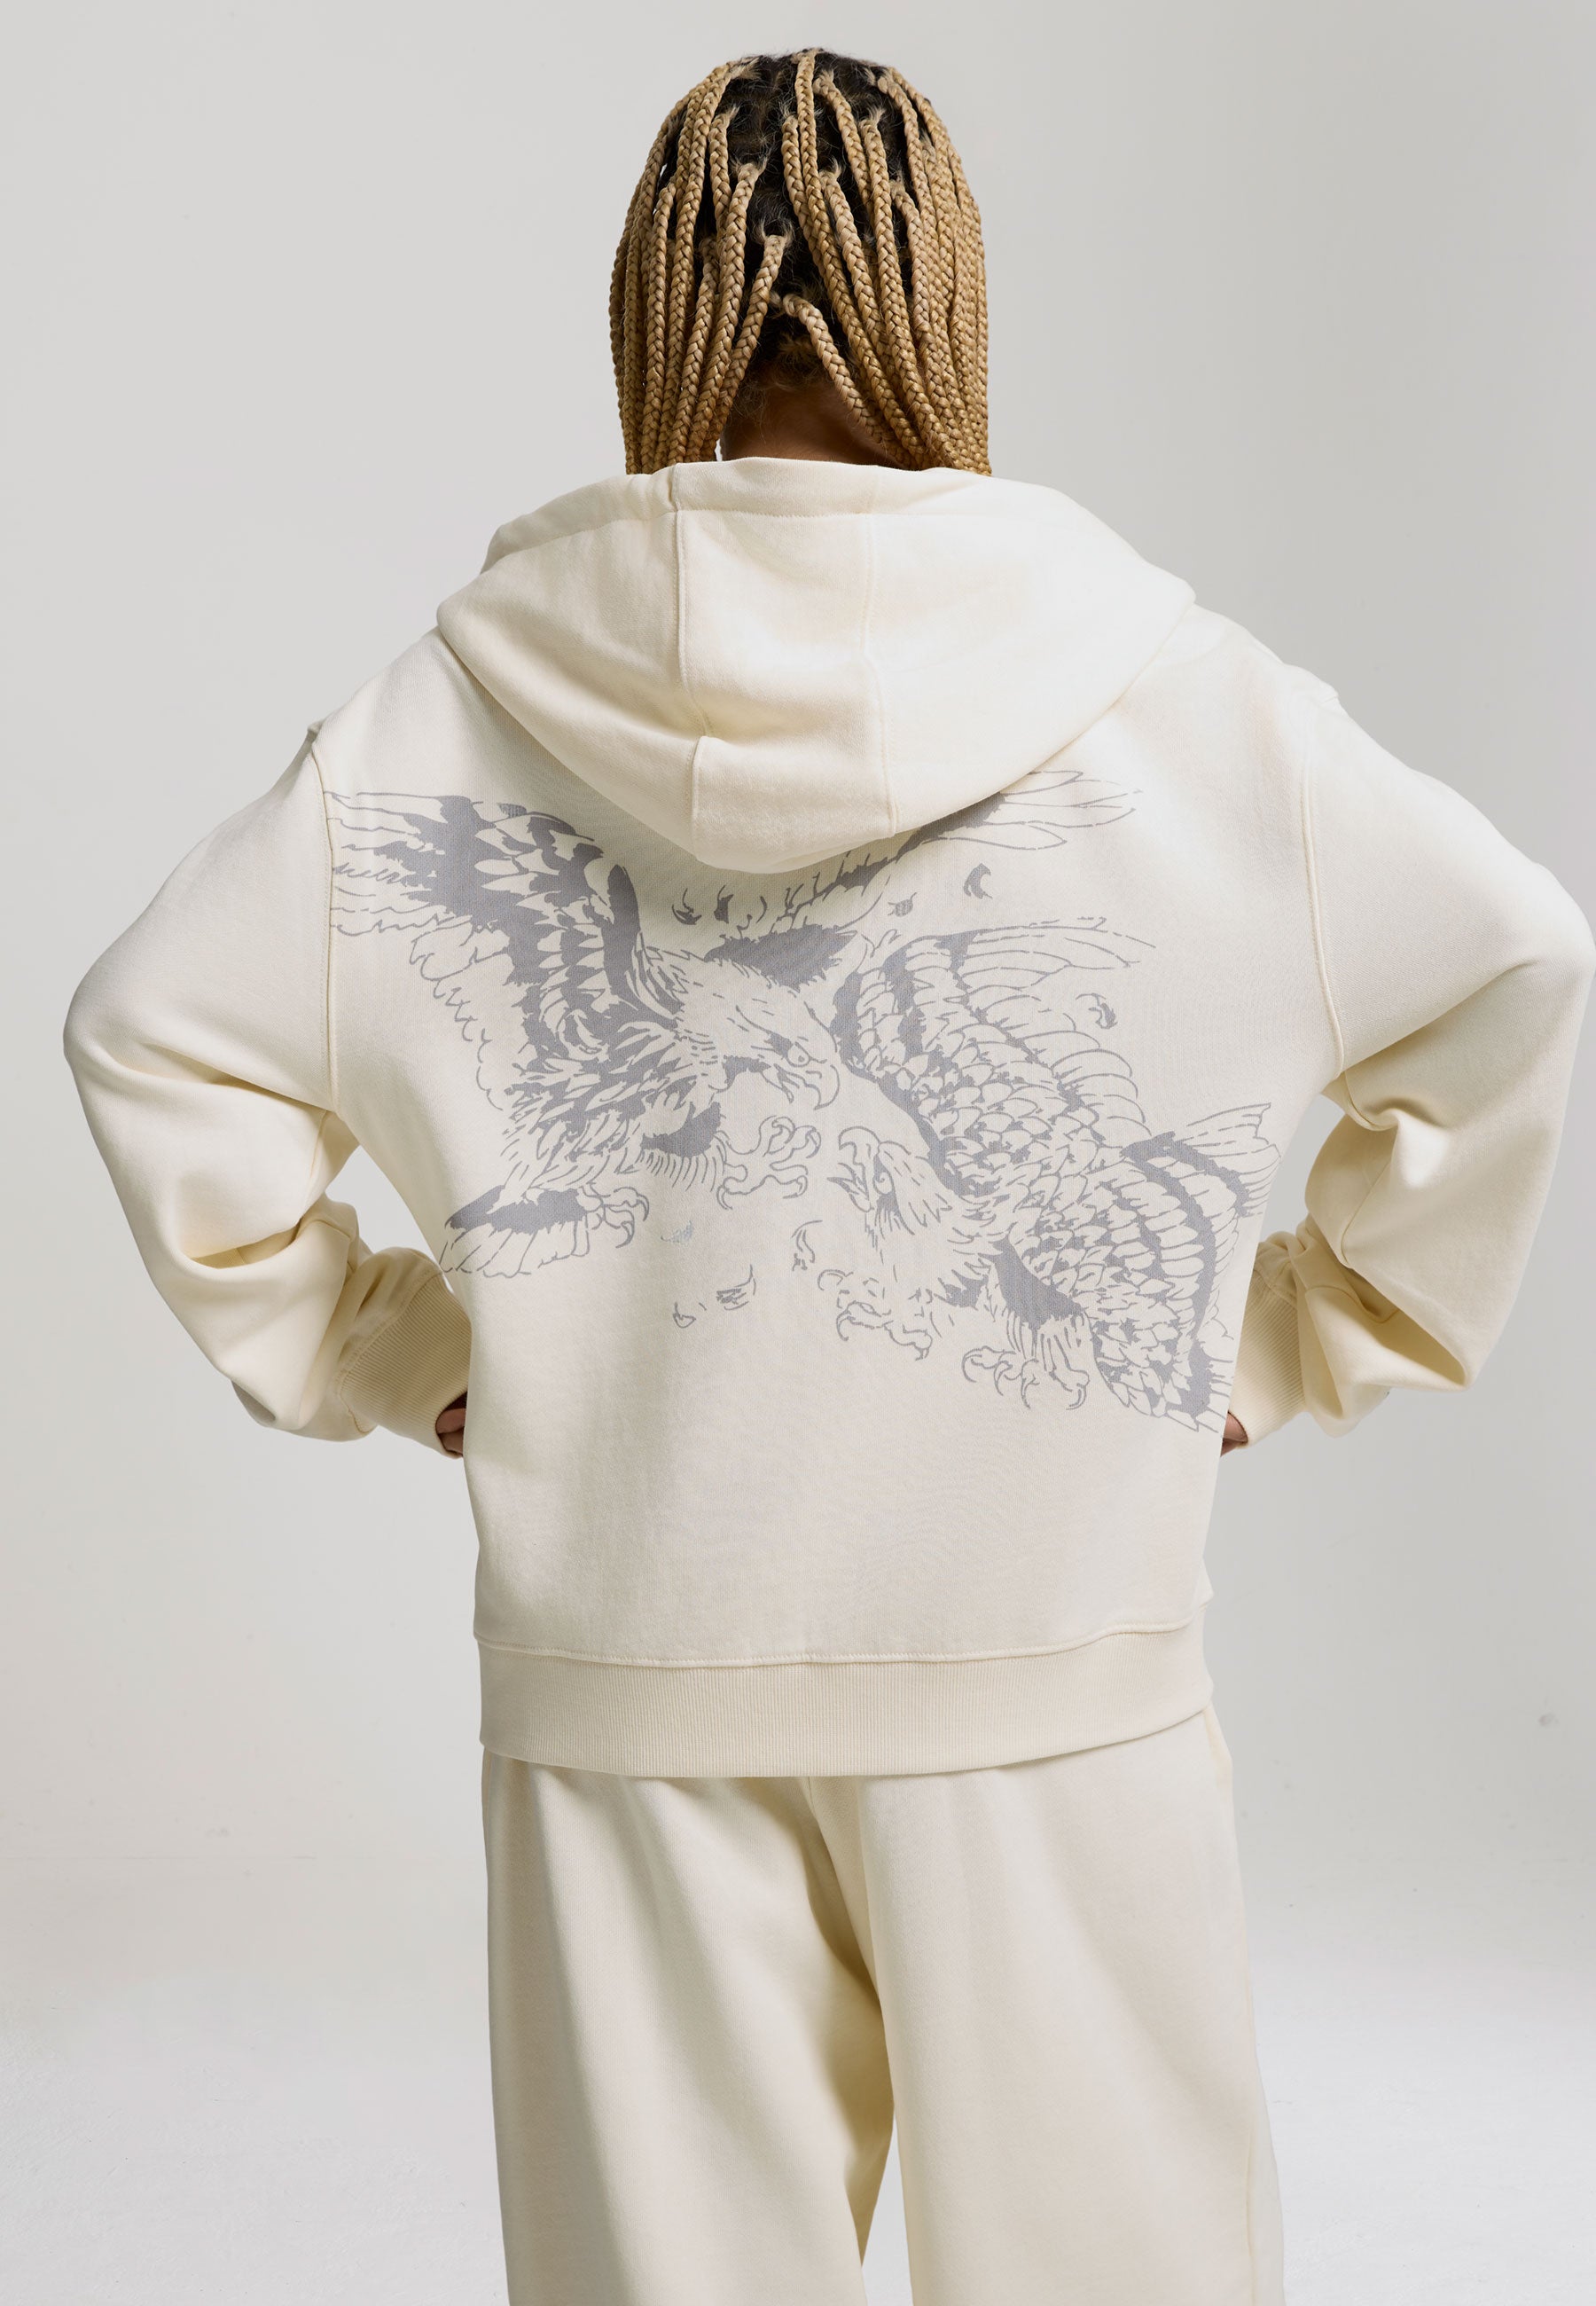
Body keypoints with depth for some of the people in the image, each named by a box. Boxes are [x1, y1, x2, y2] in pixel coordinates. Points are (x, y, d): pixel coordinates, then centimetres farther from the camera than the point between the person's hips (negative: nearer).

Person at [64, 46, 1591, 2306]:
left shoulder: (464, 705, -2)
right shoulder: (1169, 693, -5)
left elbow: (155, 1033, 0)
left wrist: (379, 1353, 7)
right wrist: (1289, 1346, 6)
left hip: (626, 1685, 2)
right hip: (1047, 1664, -1)